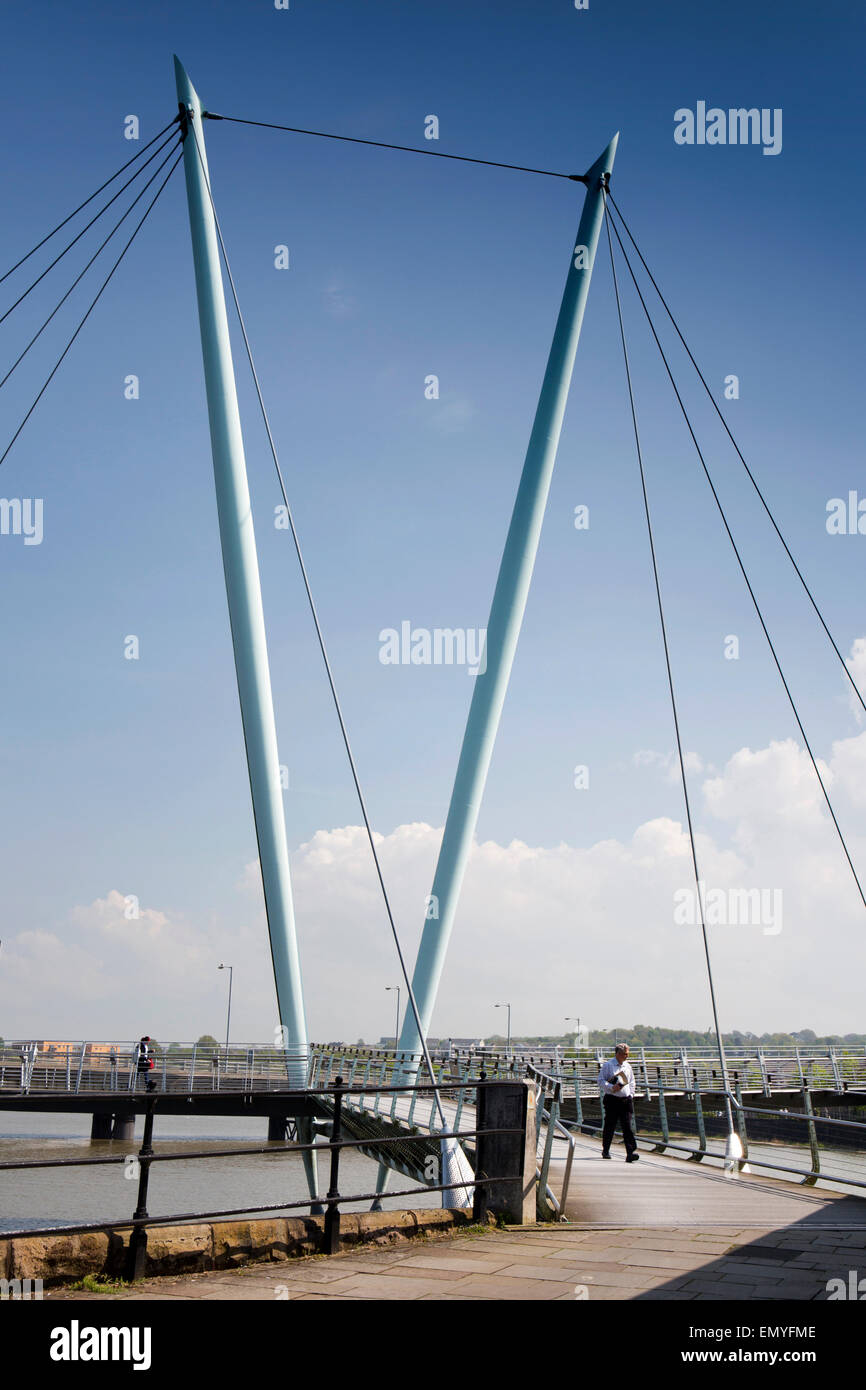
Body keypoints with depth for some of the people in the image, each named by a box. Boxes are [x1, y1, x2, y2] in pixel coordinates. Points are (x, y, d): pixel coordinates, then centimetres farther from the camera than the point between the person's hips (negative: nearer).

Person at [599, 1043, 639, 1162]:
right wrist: (611, 1087, -21)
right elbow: (600, 1080, -7)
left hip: (626, 1100, 4)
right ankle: (605, 1150, 23)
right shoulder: (607, 1065, -2)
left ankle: (631, 1152, -14)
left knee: (628, 1126, -8)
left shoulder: (627, 1067, 14)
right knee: (610, 1126, 4)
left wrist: (631, 1095, 12)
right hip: (612, 1100, -4)